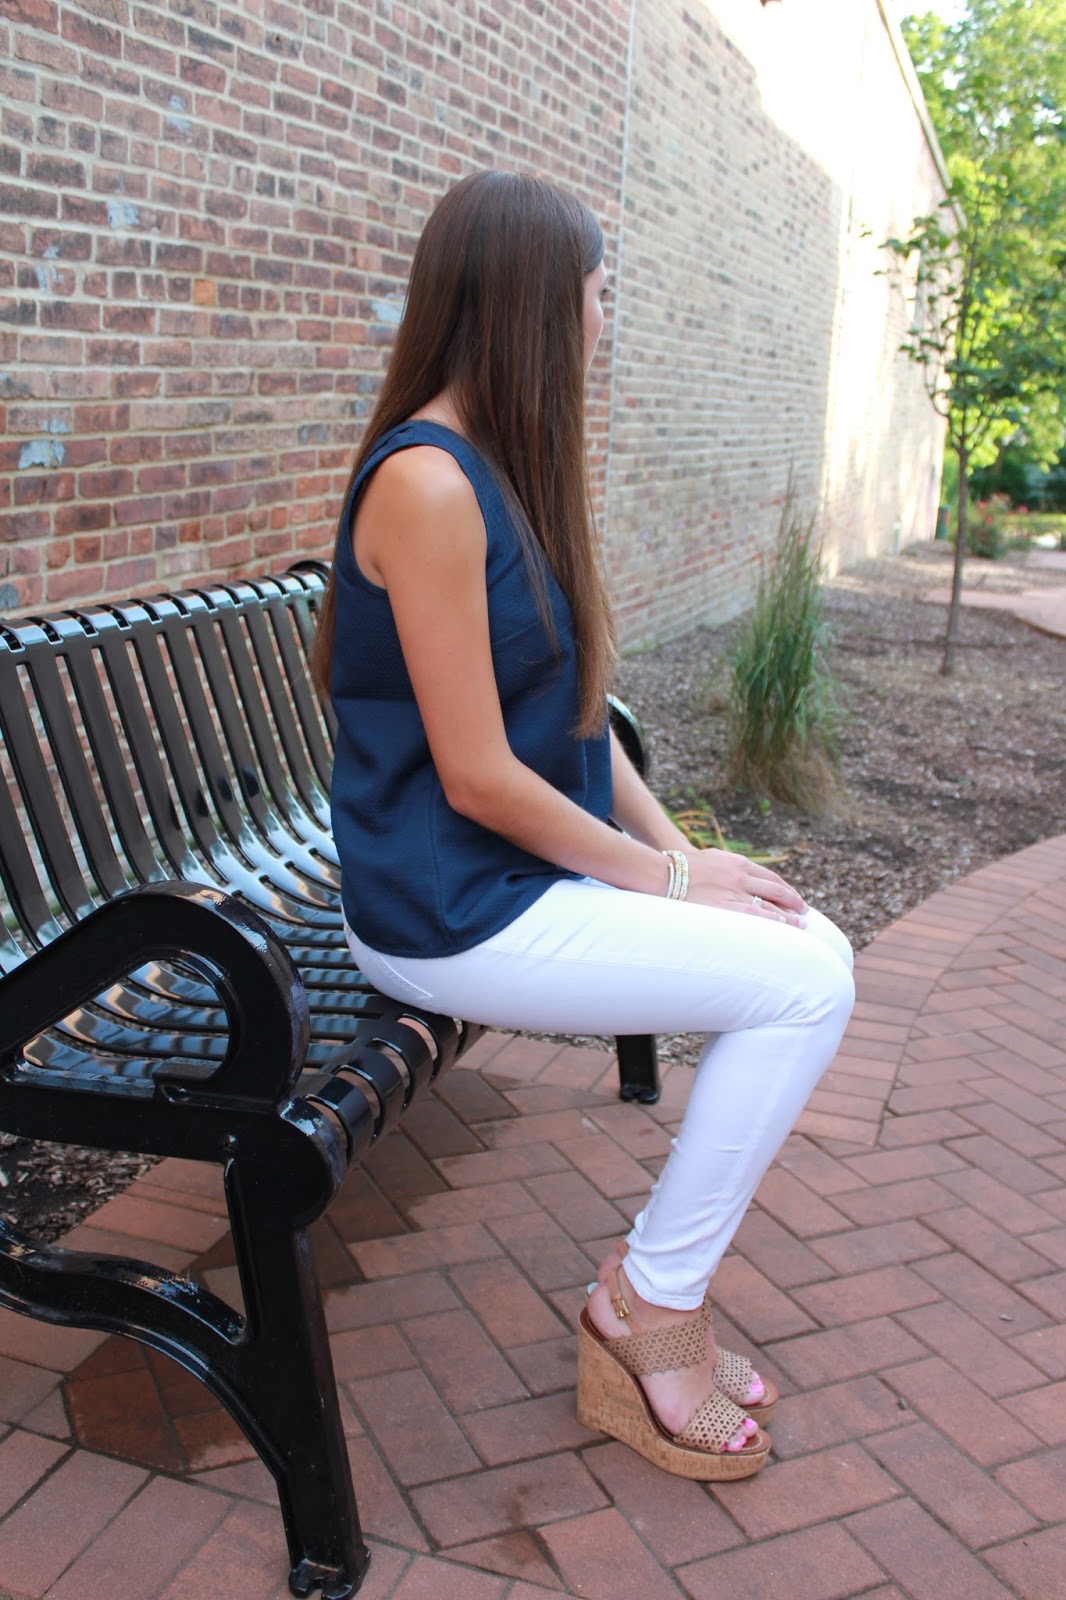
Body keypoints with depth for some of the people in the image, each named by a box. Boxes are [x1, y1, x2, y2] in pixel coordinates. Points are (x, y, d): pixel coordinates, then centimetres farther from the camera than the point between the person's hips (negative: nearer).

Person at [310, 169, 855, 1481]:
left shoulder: (505, 471, 10)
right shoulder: (429, 484, -19)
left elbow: (574, 710, 11)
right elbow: (479, 779, -20)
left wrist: (677, 848, 0)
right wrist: (666, 877, -11)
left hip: (538, 870, 9)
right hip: (450, 912, -9)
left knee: (815, 950, 1)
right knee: (800, 986, -15)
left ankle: (659, 1290, 11)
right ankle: (647, 1311, 3)